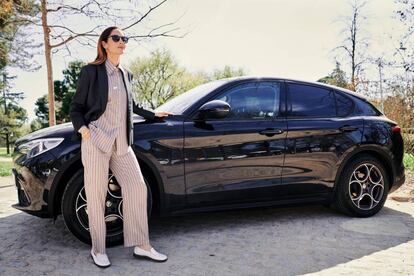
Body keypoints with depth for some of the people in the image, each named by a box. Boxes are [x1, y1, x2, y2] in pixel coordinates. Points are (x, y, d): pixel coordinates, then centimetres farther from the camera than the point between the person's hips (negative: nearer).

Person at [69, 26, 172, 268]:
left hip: (121, 143, 5)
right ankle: (98, 249, 17)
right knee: (96, 195, 1)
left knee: (137, 188, 0)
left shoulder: (126, 74, 14)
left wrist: (153, 115, 32)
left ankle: (142, 245, 10)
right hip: (96, 141, -5)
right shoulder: (91, 71, -1)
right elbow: (76, 107, 2)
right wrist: (82, 128, -14)